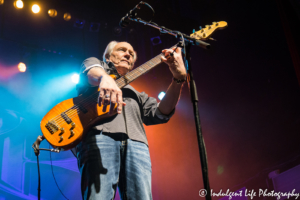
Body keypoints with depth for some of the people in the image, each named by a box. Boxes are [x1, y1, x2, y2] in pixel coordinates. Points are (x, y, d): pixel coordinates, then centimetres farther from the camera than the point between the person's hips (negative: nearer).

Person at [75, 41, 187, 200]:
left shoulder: (137, 95, 37)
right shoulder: (95, 64, 28)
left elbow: (160, 113, 16)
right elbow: (91, 68, 1)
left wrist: (179, 79, 3)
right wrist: (105, 78, -25)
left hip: (136, 143, 4)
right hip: (100, 135, -4)